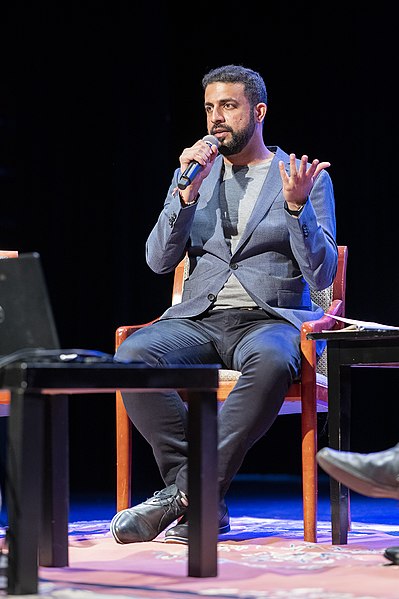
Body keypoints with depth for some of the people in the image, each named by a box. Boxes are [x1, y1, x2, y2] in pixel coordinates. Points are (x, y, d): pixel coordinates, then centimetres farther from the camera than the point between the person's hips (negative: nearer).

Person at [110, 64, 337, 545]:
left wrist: (296, 206, -14)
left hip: (270, 320, -3)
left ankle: (186, 491, -33)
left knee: (269, 362, -41)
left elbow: (322, 276, 0)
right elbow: (159, 261, 8)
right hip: (199, 319, 3)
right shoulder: (191, 175, 19)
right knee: (132, 356, -31)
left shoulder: (306, 179, 9)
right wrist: (187, 193, -5)